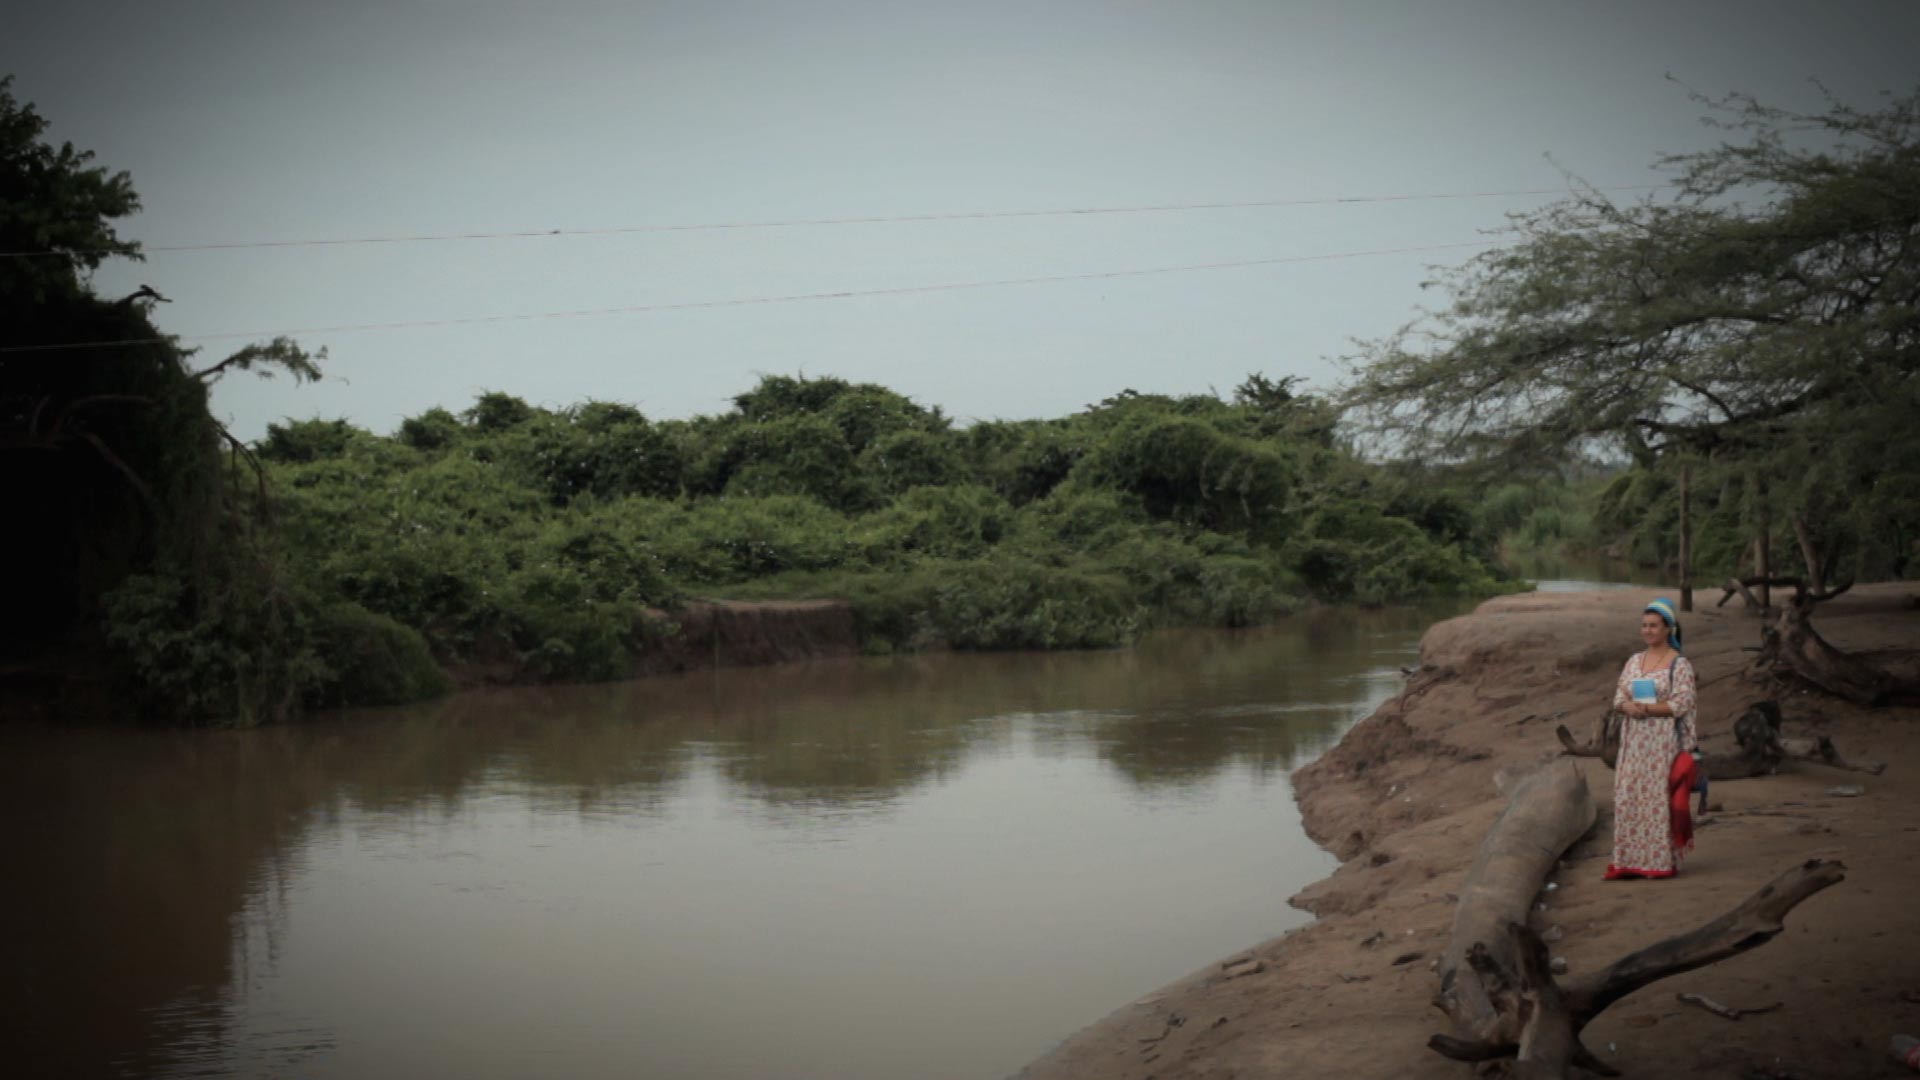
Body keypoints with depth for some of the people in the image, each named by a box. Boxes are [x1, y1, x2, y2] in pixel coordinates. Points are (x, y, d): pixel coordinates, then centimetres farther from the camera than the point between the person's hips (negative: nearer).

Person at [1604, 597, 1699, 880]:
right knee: (1629, 798, 2)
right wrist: (1628, 707, -12)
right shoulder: (1634, 661, 13)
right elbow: (1619, 698, 11)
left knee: (1660, 798, -5)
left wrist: (1646, 708, -17)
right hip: (1635, 742, 6)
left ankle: (1662, 861, 2)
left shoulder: (1679, 664, -4)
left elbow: (1682, 703, -12)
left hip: (1664, 743, -6)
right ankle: (1631, 860, 6)